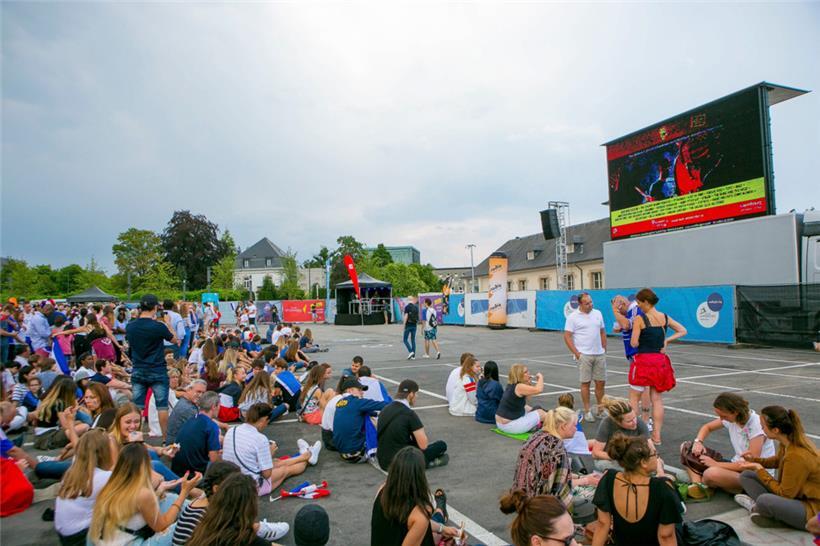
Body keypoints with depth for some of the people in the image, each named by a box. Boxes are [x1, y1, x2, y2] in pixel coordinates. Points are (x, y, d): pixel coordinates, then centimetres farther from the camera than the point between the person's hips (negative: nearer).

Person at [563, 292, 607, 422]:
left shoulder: (598, 313, 9)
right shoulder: (573, 317, -6)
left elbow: (602, 332, 16)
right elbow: (567, 336, -7)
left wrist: (604, 350, 10)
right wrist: (577, 354, -11)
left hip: (599, 354, 5)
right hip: (584, 355, -4)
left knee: (601, 382, 9)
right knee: (585, 383, 2)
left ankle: (600, 409, 23)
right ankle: (587, 411, 12)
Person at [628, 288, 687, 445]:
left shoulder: (640, 319, -14)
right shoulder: (665, 317, 4)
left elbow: (634, 343, -15)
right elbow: (683, 331, 13)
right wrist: (666, 340, 6)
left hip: (643, 360, -5)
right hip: (660, 361, 6)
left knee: (634, 397, 7)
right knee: (657, 399, 10)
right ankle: (657, 435, 13)